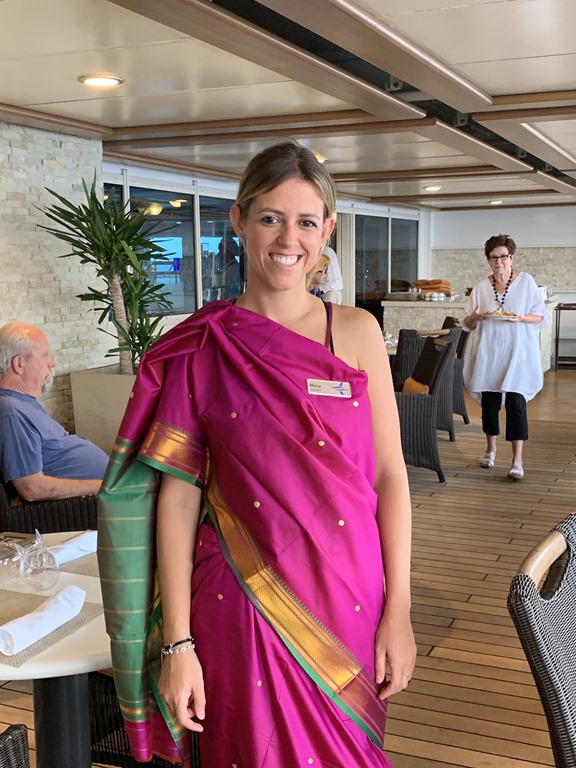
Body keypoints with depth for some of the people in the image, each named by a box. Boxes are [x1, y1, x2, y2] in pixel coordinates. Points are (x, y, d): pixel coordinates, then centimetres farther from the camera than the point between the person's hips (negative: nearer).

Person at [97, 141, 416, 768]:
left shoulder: (356, 332, 0)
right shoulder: (198, 348, -5)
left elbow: (389, 475, 0)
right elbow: (177, 496, -6)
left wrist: (399, 610, -4)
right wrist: (177, 643, -8)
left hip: (348, 597, 2)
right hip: (243, 603, -1)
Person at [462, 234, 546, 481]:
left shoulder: (526, 281, 0)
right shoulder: (482, 286, 6)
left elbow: (541, 317, 1)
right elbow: (467, 324, 8)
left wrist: (521, 318, -18)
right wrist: (475, 317, -14)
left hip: (517, 352, -3)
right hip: (488, 353, 3)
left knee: (516, 402, -10)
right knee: (489, 402, 9)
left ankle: (517, 460, -7)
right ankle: (490, 449, 29)